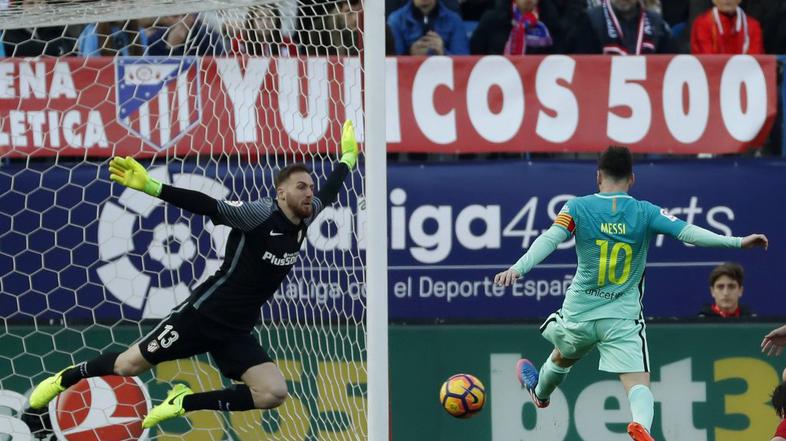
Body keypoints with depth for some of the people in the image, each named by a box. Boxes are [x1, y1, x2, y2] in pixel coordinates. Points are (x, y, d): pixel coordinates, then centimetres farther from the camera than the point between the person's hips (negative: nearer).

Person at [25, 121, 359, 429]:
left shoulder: (304, 218, 3)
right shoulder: (261, 214, -18)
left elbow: (328, 193, 24)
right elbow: (205, 205, -26)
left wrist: (348, 157, 32)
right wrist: (151, 187, -37)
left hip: (236, 333, 6)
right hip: (203, 314, -6)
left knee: (274, 393, -13)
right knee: (129, 366, -1)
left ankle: (185, 403, 1)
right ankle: (64, 379, 28)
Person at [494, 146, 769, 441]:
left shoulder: (577, 208, -5)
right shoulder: (645, 212, -4)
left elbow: (549, 240, -18)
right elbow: (687, 233, -13)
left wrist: (518, 268, -28)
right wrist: (737, 242, -15)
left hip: (580, 314, 2)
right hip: (623, 317, -2)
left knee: (563, 357, 33)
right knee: (638, 383, -11)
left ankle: (540, 392, 62)